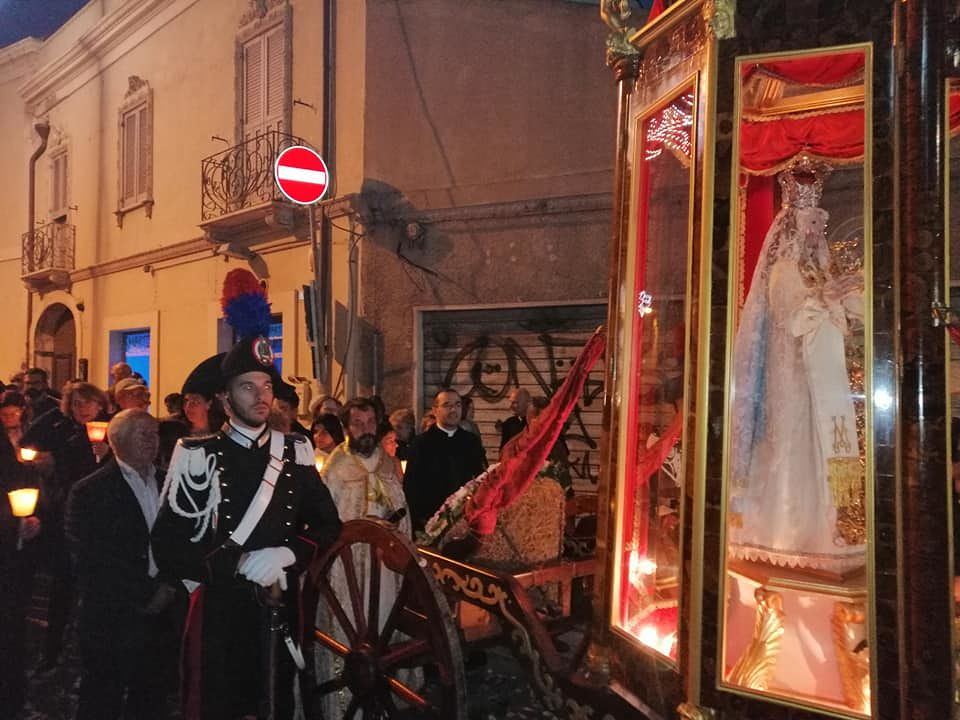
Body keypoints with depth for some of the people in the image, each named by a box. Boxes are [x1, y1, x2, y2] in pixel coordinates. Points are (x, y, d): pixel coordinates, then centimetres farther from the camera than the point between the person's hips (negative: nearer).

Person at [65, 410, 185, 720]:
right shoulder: (89, 492, -7)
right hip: (111, 622, -4)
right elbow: (89, 560, -12)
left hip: (162, 617, 4)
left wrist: (170, 587, -5)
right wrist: (146, 593, -12)